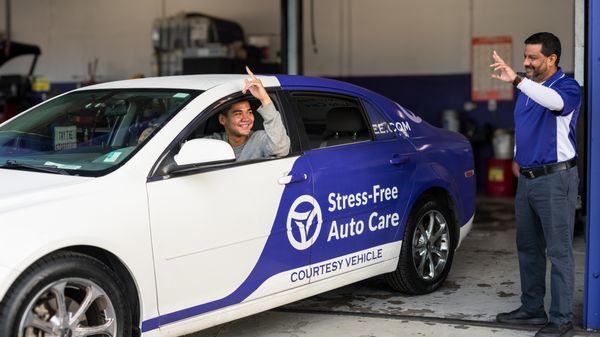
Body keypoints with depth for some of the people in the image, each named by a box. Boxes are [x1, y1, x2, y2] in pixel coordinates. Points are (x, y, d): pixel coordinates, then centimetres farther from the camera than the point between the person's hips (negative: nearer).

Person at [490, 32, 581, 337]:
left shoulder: (567, 87, -12)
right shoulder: (527, 88, 12)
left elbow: (554, 101, -37)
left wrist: (516, 80, -48)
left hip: (555, 178, -8)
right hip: (526, 178, 8)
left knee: (559, 251, -4)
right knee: (528, 248, 14)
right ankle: (532, 308, 25)